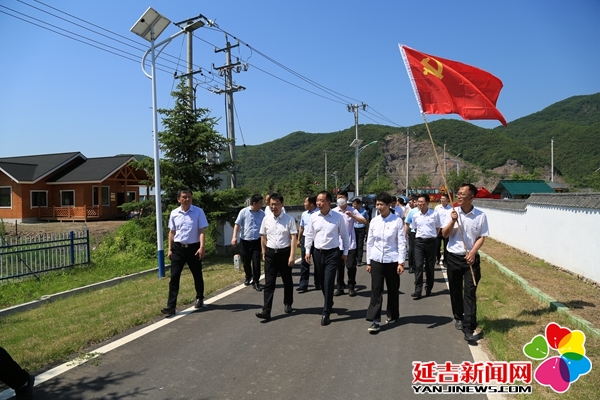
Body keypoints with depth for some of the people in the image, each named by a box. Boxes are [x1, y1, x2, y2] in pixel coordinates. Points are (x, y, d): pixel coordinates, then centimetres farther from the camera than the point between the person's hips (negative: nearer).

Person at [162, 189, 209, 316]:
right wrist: (170, 249, 7)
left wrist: (202, 247, -18)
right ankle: (171, 306, 0)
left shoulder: (198, 212, -7)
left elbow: (202, 231, -9)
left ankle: (199, 299, 35)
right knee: (174, 277, -3)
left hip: (193, 248, -2)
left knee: (197, 276, 13)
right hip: (178, 248, 2)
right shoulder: (174, 213, 3)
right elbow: (172, 232, 10)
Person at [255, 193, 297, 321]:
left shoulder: (289, 219, -8)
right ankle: (266, 311, -1)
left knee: (287, 281, 15)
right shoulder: (266, 219, 2)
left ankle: (287, 304, 35)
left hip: (284, 252, -2)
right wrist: (264, 253, 13)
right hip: (270, 253, 2)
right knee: (269, 283, -1)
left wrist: (291, 255, -13)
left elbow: (293, 238, -9)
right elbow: (263, 237, 11)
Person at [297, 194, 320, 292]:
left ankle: (318, 284, 22)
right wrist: (299, 239, 17)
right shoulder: (304, 214, 8)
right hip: (305, 239, 5)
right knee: (304, 262, 5)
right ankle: (303, 285, 9)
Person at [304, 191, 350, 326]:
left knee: (329, 283, -7)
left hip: (332, 253, -4)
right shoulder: (313, 217, 0)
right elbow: (309, 234, 8)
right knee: (322, 282, 14)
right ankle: (329, 303, 37)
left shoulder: (338, 217, -8)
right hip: (318, 253, 4)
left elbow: (344, 235, 2)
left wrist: (345, 252, 3)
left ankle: (326, 313, 1)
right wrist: (307, 251, 5)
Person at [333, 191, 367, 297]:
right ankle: (340, 288, 19)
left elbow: (364, 221, -9)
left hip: (350, 244, -1)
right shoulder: (334, 211, 0)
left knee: (351, 266, 2)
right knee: (339, 267, 8)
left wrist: (352, 215, -21)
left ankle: (351, 287, 17)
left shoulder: (352, 210, -2)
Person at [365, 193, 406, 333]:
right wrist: (368, 262, 8)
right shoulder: (374, 221, 1)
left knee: (393, 289, 13)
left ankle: (392, 315, 33)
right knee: (376, 290, -1)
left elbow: (402, 242, -9)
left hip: (392, 260, -2)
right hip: (376, 260, 2)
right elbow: (370, 242, 6)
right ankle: (375, 320, 3)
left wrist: (401, 262, -13)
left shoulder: (397, 221, -10)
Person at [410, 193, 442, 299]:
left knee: (430, 267, 8)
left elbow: (438, 228, 7)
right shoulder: (415, 215, 2)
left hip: (431, 242, -1)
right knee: (418, 266, -5)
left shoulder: (434, 214, -5)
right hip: (419, 242, 1)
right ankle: (417, 291, -4)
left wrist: (431, 236, 6)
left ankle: (428, 289, 22)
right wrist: (421, 235, 11)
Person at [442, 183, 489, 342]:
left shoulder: (480, 216, -5)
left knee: (470, 293, -5)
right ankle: (458, 317, 33)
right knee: (455, 291, 13)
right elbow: (445, 234, -1)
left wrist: (472, 252, -15)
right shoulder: (453, 212, -1)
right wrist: (453, 221, -17)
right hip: (453, 257, 2)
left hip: (471, 258, -2)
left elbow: (482, 237, -1)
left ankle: (468, 329, -4)